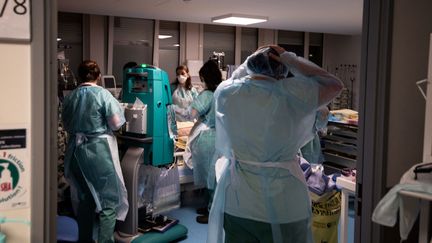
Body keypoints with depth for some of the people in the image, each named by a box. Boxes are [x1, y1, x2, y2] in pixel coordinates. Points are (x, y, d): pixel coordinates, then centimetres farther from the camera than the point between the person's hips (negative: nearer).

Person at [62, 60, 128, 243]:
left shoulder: (70, 97, 4)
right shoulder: (102, 94, -11)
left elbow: (66, 125, 12)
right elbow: (116, 123, -13)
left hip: (76, 151, 6)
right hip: (99, 152, -6)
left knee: (85, 198, 18)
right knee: (109, 200, 2)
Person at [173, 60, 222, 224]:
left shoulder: (207, 95, -16)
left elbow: (190, 115, -18)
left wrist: (176, 110, -3)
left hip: (208, 139, -7)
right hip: (221, 135, 7)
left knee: (210, 174, 2)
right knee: (215, 174, 16)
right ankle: (211, 206, 28)